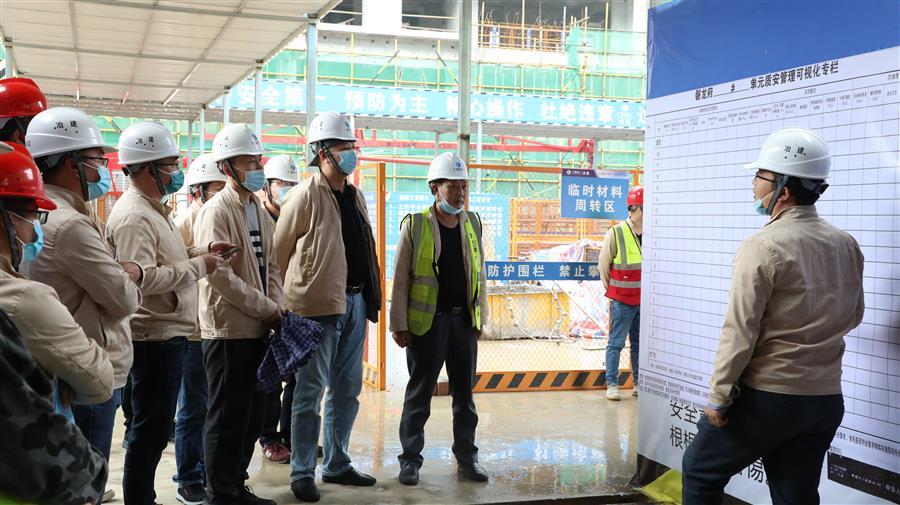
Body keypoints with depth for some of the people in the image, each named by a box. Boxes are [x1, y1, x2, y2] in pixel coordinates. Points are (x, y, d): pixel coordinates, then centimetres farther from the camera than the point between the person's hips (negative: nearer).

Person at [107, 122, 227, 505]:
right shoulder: (133, 217, -17)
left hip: (168, 335, 10)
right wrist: (199, 266, -19)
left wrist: (200, 252, 7)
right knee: (150, 431, -1)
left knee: (154, 429, 17)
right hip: (154, 338, -10)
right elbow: (144, 278, -26)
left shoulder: (152, 209, 16)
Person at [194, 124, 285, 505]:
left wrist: (277, 305, -2)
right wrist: (267, 308, -15)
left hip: (258, 329, 8)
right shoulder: (216, 211, -12)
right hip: (228, 330, -8)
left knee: (251, 416, 15)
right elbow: (220, 276, -20)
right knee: (228, 418, 1)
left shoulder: (259, 210, 14)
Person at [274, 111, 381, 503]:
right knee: (311, 391, -1)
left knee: (347, 391, 14)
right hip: (318, 305, -8)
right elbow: (279, 250, -6)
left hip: (354, 301, 8)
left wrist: (370, 295, 12)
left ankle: (337, 465, 26)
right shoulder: (306, 195, -9)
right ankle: (302, 473, 10)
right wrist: (288, 297, -1)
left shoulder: (355, 196, 15)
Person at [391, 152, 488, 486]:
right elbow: (401, 279, -5)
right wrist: (399, 324, -7)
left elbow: (479, 274, 13)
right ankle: (410, 460, 15)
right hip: (427, 321, -4)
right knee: (419, 393, 5)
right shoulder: (415, 225, -5)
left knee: (465, 392, 11)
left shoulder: (472, 223, 8)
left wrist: (481, 317, 10)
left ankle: (467, 457, 22)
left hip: (464, 320, 4)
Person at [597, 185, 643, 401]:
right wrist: (612, 290, 6)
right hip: (622, 301, -4)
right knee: (616, 343, 4)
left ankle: (639, 384, 24)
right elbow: (603, 264, 0)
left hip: (644, 300, 4)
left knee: (639, 343, 14)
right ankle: (612, 385, 13)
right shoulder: (616, 233, -13)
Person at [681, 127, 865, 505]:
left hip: (765, 397, -6)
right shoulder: (847, 245, 3)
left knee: (701, 471, 13)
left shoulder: (764, 247, -16)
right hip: (826, 400, 6)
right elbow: (852, 317, 17)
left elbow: (739, 331, -17)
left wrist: (718, 396, -10)